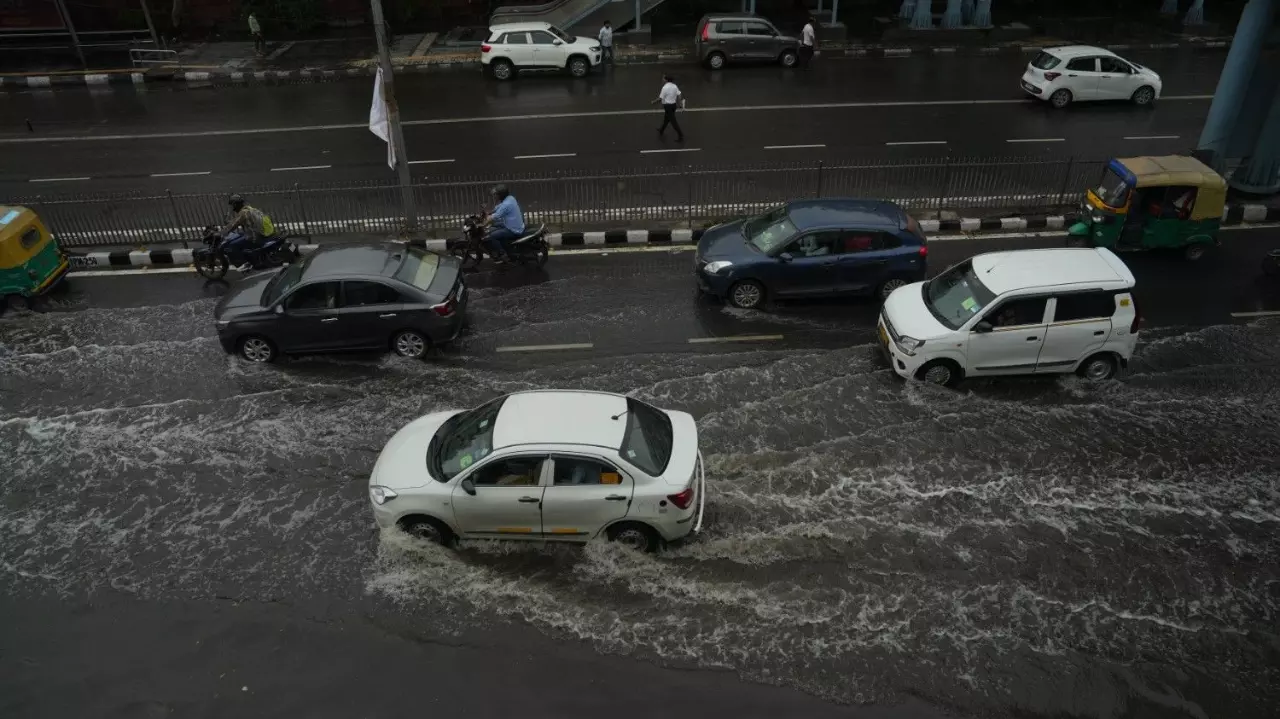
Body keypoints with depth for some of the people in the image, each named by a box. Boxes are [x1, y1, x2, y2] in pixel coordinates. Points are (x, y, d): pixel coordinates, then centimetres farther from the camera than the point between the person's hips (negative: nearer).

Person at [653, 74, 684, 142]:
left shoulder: (665, 88, -19)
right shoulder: (674, 86, 2)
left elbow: (660, 99, -17)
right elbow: (679, 95, 1)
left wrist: (653, 102, -3)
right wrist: (678, 103, 13)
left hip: (668, 106, -8)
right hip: (673, 105, 8)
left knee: (673, 121, -2)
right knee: (666, 118, 26)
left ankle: (681, 135, -2)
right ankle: (661, 131, 45)